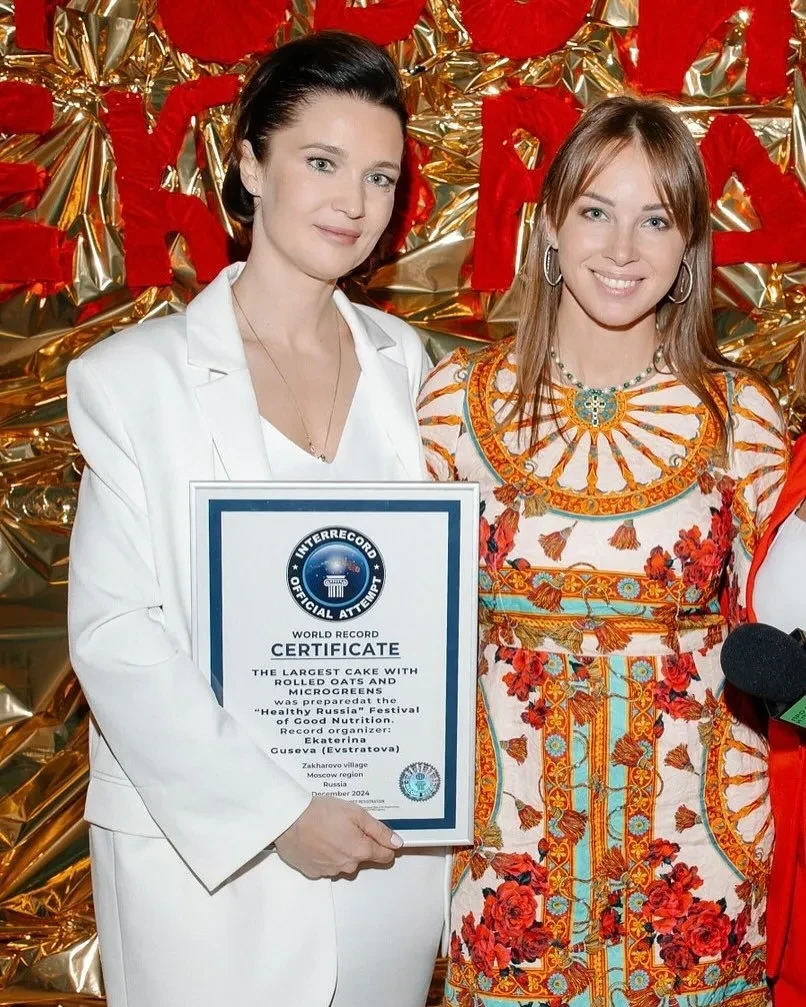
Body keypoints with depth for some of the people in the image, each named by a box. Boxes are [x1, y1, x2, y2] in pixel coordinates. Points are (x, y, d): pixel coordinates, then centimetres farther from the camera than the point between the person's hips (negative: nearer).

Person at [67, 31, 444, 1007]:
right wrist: (272, 810, -16)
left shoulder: (405, 361, 4)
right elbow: (113, 633, -11)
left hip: (394, 835, 4)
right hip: (204, 843, -3)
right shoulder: (134, 375, -9)